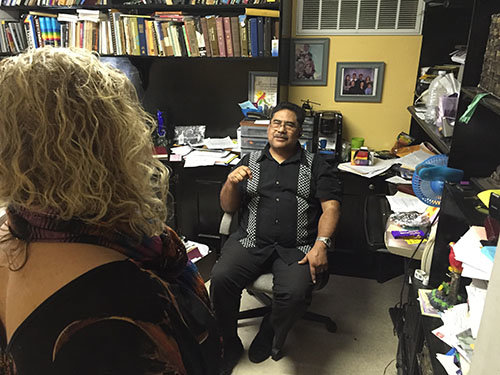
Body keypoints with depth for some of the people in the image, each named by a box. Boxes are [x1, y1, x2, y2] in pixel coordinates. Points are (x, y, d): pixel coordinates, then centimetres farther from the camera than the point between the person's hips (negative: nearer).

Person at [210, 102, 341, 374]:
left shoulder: (316, 166, 12)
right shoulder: (250, 162, 17)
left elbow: (331, 207, 2)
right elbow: (228, 207, 15)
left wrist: (321, 244, -14)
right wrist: (231, 183, -6)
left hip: (296, 249, -1)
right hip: (251, 241, 2)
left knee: (295, 293, -28)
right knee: (220, 279, -24)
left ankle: (269, 336, 6)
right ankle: (229, 344, 3)